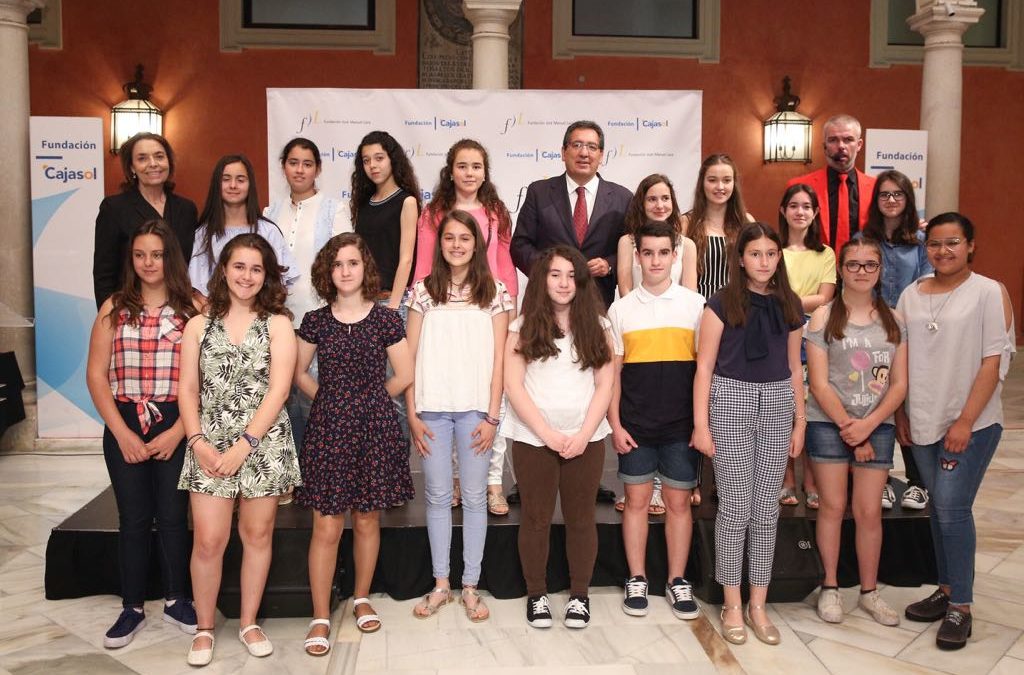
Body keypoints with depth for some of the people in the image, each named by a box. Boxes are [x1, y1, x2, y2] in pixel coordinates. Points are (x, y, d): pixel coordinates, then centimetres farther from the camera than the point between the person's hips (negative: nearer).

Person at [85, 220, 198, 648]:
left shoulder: (194, 308, -2)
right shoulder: (114, 308, 5)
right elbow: (96, 374, 2)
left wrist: (178, 432, -12)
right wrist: (122, 432, -6)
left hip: (176, 426, -2)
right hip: (124, 427, 2)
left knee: (173, 515, 7)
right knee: (133, 519, 8)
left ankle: (176, 600, 25)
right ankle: (132, 609, 22)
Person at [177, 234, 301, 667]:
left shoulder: (278, 325, 1)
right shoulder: (199, 326, 8)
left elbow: (278, 390, -8)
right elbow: (187, 390, 5)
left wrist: (244, 445, -13)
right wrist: (198, 441, -9)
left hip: (264, 444, -1)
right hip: (209, 445, 1)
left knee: (257, 535, 9)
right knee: (208, 540, -2)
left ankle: (249, 623, 25)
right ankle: (205, 628, 18)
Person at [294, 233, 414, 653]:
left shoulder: (385, 319, -1)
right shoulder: (315, 321, 3)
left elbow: (404, 376, 2)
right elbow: (299, 373, 13)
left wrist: (368, 400, 8)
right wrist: (329, 400, 7)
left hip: (374, 429, 0)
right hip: (328, 429, 0)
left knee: (367, 521, 10)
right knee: (326, 527, -1)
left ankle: (362, 599, 29)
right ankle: (320, 618, 9)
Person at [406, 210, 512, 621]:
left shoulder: (494, 293, 4)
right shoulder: (423, 291, 6)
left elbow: (498, 360, 2)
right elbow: (410, 357, 5)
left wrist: (492, 417, -4)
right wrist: (412, 415, -1)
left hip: (475, 409, -1)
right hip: (432, 408, 1)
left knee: (475, 497, 5)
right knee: (437, 496, 7)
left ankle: (470, 586, 16)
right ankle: (441, 584, 19)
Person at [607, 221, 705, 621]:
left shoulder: (695, 305, 2)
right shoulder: (621, 309, 4)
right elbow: (612, 372, 5)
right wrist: (615, 424, -1)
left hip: (681, 425, 0)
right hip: (635, 425, 1)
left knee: (679, 502, 8)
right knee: (636, 501, 8)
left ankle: (677, 581, 22)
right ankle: (637, 581, 21)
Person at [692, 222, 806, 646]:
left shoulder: (789, 305, 9)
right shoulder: (722, 303, -4)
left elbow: (794, 368, 14)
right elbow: (704, 367, -4)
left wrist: (800, 421, 11)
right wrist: (701, 424, -9)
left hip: (777, 405, 4)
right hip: (731, 402, -4)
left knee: (766, 509, 8)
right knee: (735, 507, 1)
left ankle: (758, 604, 19)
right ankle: (732, 605, 15)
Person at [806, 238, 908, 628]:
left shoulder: (892, 320, 6)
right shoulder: (824, 317, -4)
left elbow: (899, 384, 2)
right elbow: (819, 384, -8)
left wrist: (867, 424, -10)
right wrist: (848, 427, -11)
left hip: (878, 425, 2)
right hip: (829, 423, -2)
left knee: (869, 510, 5)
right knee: (832, 506, 5)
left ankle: (869, 592, 20)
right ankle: (829, 588, 19)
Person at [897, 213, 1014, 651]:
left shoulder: (989, 293, -5)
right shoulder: (911, 295, 8)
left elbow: (994, 361, -9)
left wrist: (965, 421, -14)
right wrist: (900, 413, 8)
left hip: (970, 423, -4)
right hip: (922, 421, 5)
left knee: (952, 509, -7)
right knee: (940, 508, 12)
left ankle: (961, 606, 6)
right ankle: (946, 590, 25)